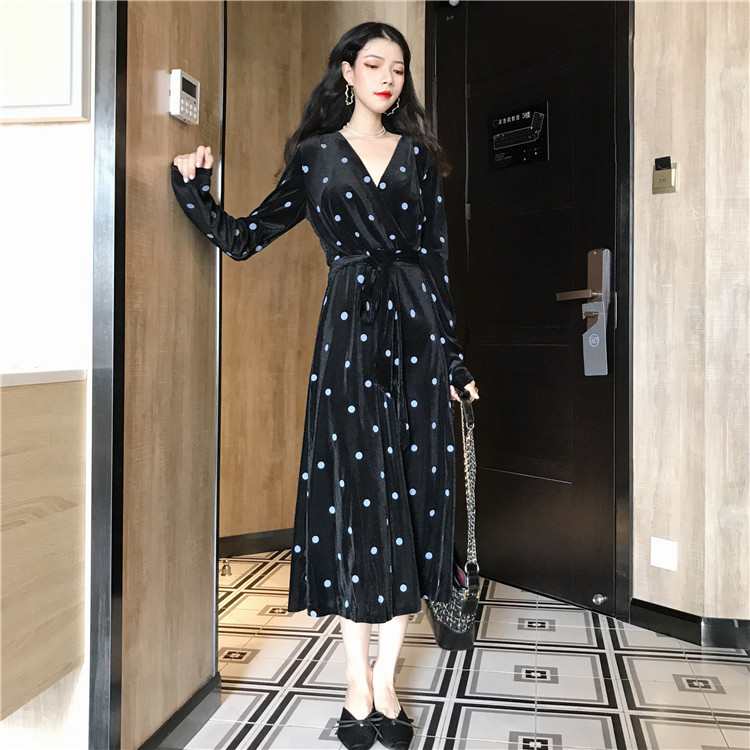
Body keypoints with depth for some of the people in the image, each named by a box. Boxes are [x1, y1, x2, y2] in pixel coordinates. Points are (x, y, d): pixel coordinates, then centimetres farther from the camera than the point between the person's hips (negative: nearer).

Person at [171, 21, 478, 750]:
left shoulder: (418, 155, 15)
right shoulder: (315, 156, 11)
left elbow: (435, 258, 10)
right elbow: (243, 237, 10)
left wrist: (453, 356, 6)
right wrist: (194, 187, -4)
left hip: (414, 327, 2)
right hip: (350, 330, -2)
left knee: (412, 493, 0)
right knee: (354, 492, -2)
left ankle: (385, 682, 13)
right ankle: (357, 683, 12)